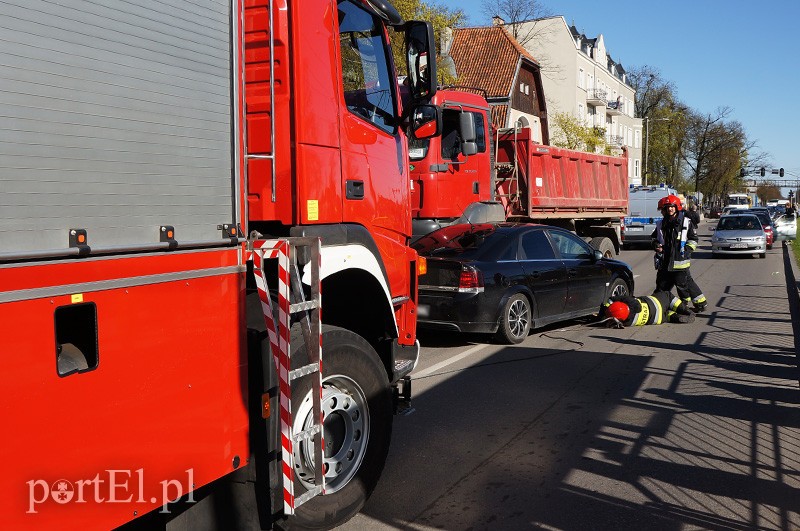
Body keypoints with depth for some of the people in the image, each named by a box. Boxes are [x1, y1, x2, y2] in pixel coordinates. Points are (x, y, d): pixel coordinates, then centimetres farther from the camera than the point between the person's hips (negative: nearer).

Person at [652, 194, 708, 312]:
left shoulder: (686, 222, 1)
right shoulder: (661, 224, 11)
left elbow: (693, 239, 5)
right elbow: (654, 237, 24)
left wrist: (687, 249, -9)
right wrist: (656, 245, 3)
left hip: (680, 260, -4)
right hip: (664, 261, 4)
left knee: (684, 283, -6)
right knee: (662, 284, 10)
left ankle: (700, 303, 6)